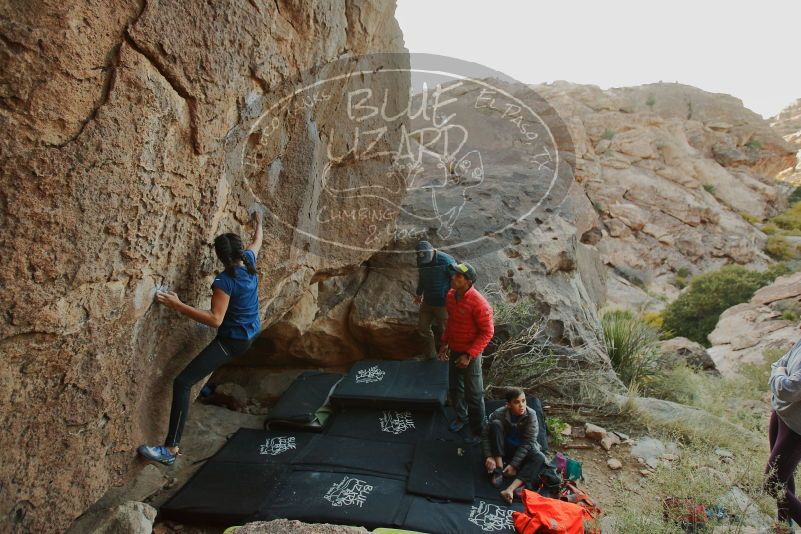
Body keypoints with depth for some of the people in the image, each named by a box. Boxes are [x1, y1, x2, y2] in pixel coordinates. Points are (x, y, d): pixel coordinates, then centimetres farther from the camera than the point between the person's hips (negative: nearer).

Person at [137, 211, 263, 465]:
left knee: (182, 382, -15)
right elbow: (257, 242, 17)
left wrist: (177, 305, -30)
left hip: (233, 341, -9)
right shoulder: (249, 261, -5)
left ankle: (170, 449, -18)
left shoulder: (225, 280, -25)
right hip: (250, 333, 9)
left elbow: (215, 319, -28)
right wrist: (258, 223, 36)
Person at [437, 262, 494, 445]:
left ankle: (477, 431, 27)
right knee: (454, 388, 23)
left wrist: (469, 355, -23)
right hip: (453, 350, 7)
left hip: (470, 354, -7)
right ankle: (461, 416, 48)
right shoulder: (450, 295, -5)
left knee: (473, 395, 8)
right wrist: (444, 342, 7)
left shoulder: (478, 303, -28)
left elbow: (487, 332, -21)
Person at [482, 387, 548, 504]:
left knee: (540, 458, -31)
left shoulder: (531, 415, -20)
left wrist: (514, 464, -26)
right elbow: (486, 435, -13)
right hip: (502, 450, 0)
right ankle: (499, 469, -24)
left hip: (523, 451, 0)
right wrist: (488, 456, -26)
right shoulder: (499, 414, -18)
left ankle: (511, 489, -44)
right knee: (496, 424, -26)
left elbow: (528, 443, -21)